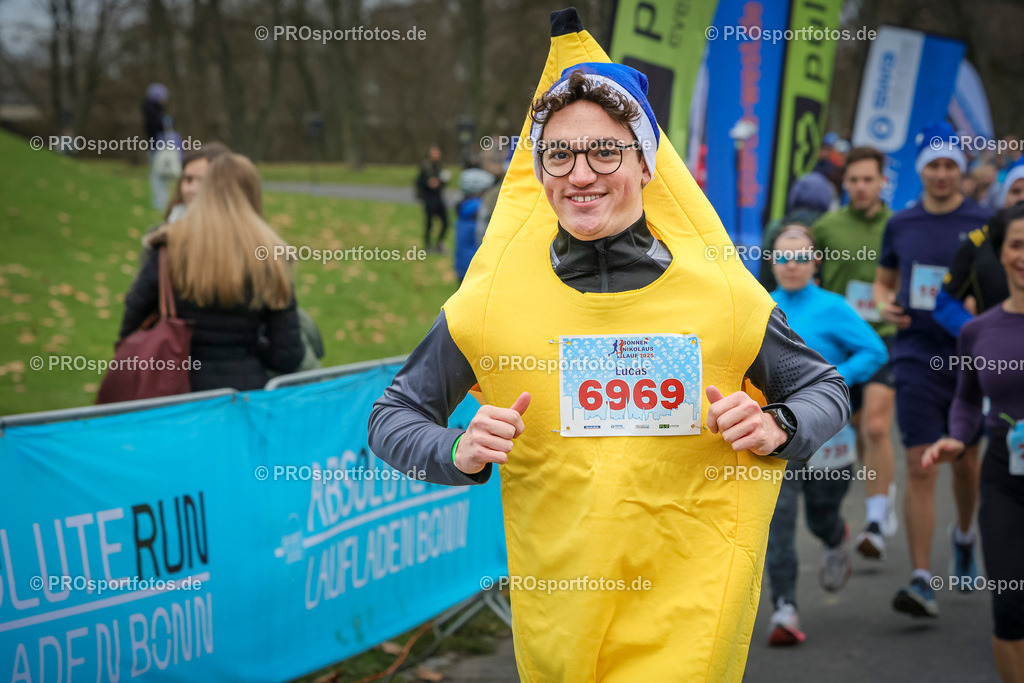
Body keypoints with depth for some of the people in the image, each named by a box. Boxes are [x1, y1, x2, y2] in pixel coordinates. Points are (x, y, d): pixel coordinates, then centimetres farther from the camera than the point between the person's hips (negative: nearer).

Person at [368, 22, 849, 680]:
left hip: (688, 605, -1)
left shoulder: (722, 293, -5)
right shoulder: (490, 302, -5)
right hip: (555, 610, 1)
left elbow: (824, 389, 8)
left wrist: (777, 427, -13)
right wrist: (458, 452, -16)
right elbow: (394, 416, 4)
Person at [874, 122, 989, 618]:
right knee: (920, 467, -7)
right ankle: (922, 580, -8)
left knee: (966, 461, 13)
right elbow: (883, 280, 19)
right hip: (916, 356, 0)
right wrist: (885, 305, -3)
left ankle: (964, 535, 44)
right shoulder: (900, 225, 7)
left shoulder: (982, 224, 0)